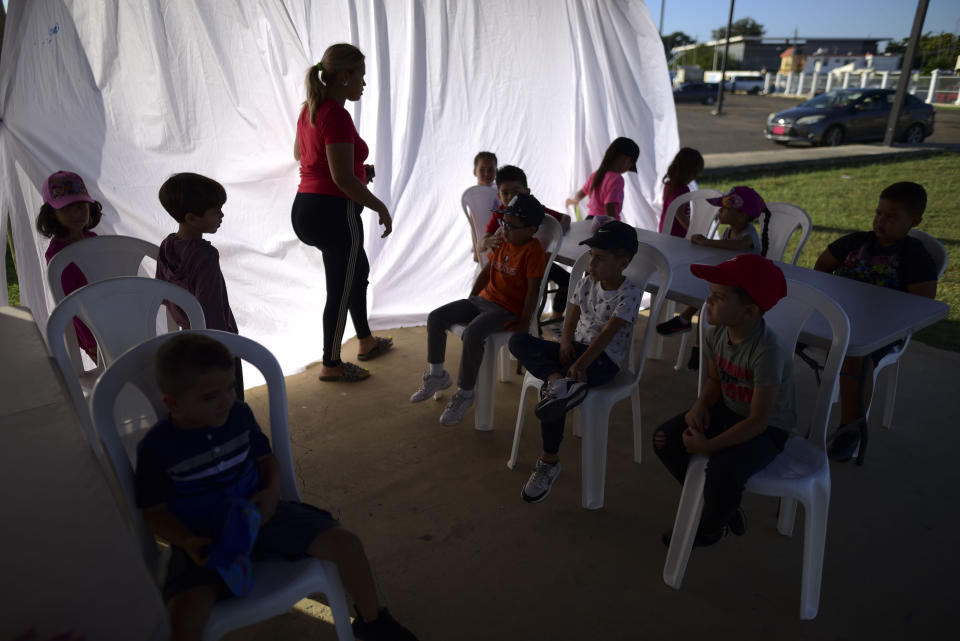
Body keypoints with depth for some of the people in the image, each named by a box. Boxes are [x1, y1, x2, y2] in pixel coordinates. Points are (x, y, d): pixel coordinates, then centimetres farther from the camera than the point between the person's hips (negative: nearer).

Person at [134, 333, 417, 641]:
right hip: (205, 543, -3)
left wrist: (272, 491, -10)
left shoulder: (239, 414, -4)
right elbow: (155, 512, -5)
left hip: (257, 515, 3)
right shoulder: (156, 448, -14)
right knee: (184, 615, -32)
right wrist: (188, 543, -23)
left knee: (345, 542, -9)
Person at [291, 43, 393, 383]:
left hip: (305, 207, 10)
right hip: (333, 212, -10)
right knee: (341, 290, 5)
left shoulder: (310, 108, 9)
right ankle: (331, 365, 20)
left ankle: (366, 341, 40)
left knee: (359, 269, 25)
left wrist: (358, 169, 20)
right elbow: (343, 179, -25)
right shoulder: (337, 116, -20)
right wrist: (381, 208, -13)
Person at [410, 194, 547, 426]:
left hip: (508, 310, -9)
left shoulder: (534, 252, -14)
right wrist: (469, 301, 17)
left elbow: (533, 289, -17)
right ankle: (437, 375, 10)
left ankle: (465, 393, -17)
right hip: (483, 300, 9)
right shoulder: (503, 242, 11)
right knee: (436, 318, -4)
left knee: (472, 334, -35)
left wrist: (524, 323, -19)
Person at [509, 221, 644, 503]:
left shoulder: (629, 294, -13)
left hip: (604, 359, -7)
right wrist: (566, 342, -14)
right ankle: (556, 380, -37)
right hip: (577, 348, 7)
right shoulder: (586, 284, 8)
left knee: (551, 395, -30)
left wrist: (580, 364, -33)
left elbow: (607, 334, -23)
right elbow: (571, 320, 9)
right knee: (518, 341, -14)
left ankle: (549, 462, -10)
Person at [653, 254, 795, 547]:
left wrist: (708, 446, -25)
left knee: (723, 470, -32)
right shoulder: (717, 333, -10)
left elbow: (758, 421, -28)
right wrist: (700, 406, -14)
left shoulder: (767, 351, -33)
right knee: (665, 439, -7)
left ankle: (710, 528, 6)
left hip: (769, 428, -7)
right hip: (728, 410, 8)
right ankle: (724, 508, 12)